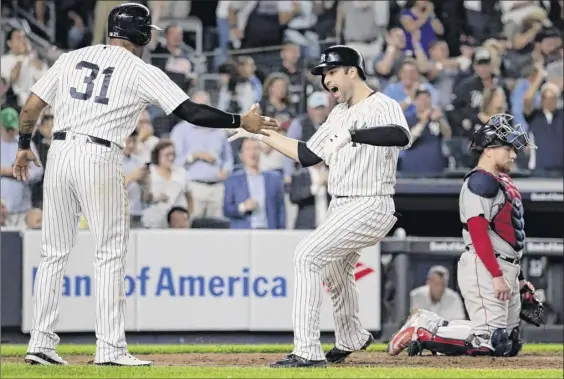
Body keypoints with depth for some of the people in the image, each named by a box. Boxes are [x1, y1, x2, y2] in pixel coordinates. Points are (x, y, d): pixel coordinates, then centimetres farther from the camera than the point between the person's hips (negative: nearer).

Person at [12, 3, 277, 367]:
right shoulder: (142, 72, -1)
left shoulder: (71, 59, 13)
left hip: (59, 155, 5)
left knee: (55, 253, 11)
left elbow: (30, 108, 12)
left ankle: (41, 343, 9)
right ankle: (110, 348, -3)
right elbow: (191, 111, -8)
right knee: (111, 254, 2)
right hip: (99, 160, -5)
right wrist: (242, 121, -2)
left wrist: (24, 146, 27)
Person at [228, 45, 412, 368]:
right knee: (335, 269, 27)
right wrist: (262, 135, 16)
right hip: (341, 208, 10)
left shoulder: (382, 106, -14)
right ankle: (351, 339, 52)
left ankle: (308, 352, -21)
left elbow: (402, 136, -35)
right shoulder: (339, 114, 15)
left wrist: (351, 134, -42)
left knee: (308, 256, -20)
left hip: (369, 206, -10)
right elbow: (307, 155, 19)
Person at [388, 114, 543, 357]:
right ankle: (422, 332, -6)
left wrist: (519, 278, 22)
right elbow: (478, 232, -20)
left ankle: (429, 324, 15)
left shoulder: (502, 182, 20)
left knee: (510, 345, 9)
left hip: (505, 270, 10)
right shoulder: (480, 182, -11)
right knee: (491, 343, -18)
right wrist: (497, 276, -24)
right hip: (484, 267, -10)